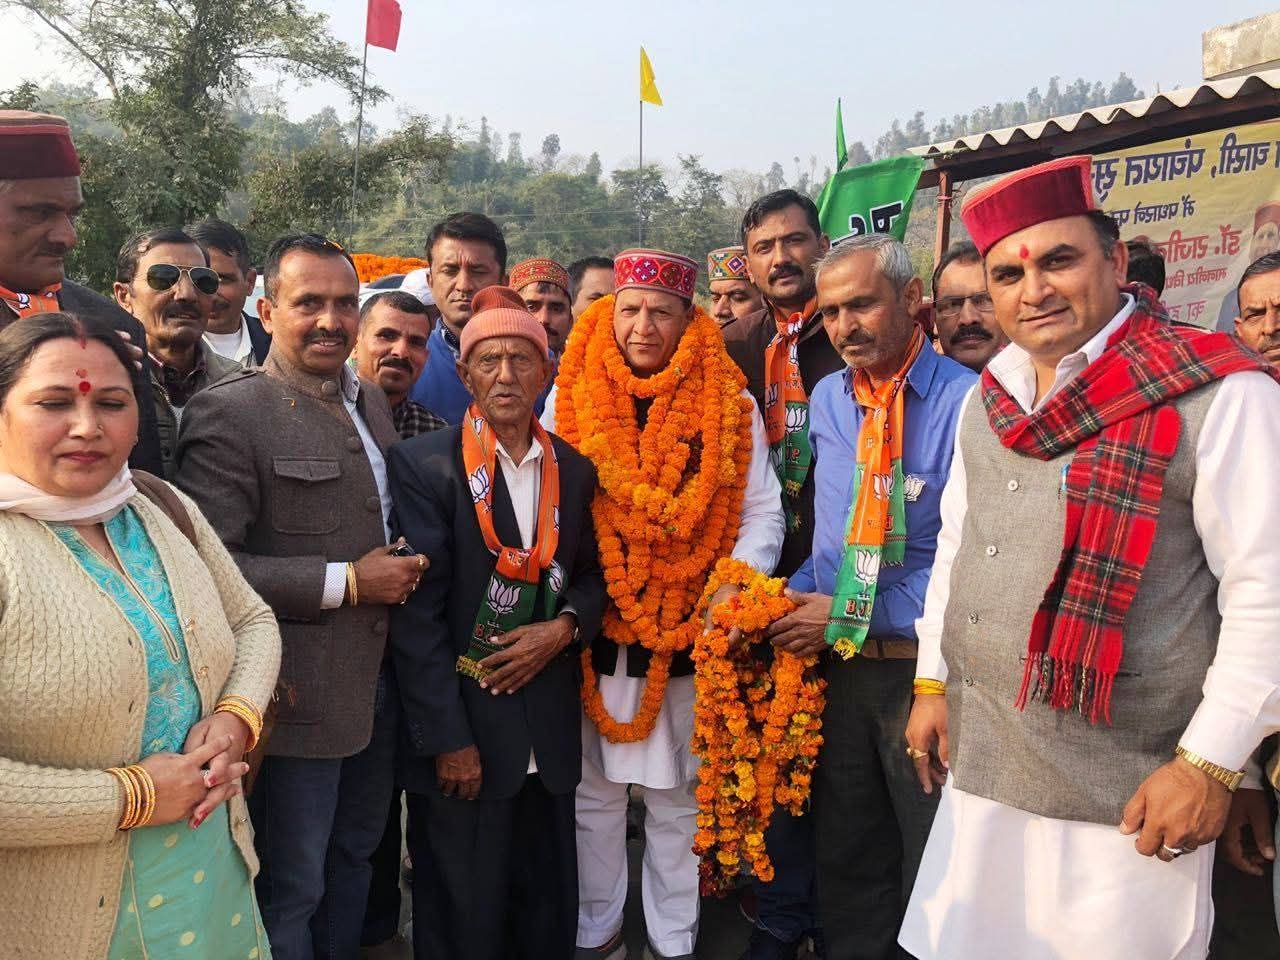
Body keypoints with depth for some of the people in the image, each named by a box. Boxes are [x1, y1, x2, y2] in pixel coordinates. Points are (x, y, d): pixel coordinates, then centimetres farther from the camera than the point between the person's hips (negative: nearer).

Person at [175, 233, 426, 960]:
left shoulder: (372, 400, 9)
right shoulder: (228, 412, -15)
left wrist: (406, 567, 3)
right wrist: (346, 583, -20)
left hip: (381, 680, 7)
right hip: (301, 693, -7)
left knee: (357, 853, 23)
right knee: (294, 886, 10)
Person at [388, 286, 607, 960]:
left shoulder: (574, 469, 6)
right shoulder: (424, 465, -9)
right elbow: (418, 613, -12)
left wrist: (563, 627, -8)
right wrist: (448, 739, -14)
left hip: (550, 737, 4)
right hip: (462, 733, -4)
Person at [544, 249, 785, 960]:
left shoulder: (729, 404, -1)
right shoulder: (570, 399, 1)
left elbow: (762, 512, 0)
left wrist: (736, 587, -15)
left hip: (690, 636, 0)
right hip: (592, 633, 1)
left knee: (679, 797, 12)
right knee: (593, 793, 13)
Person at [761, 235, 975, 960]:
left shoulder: (967, 401, -15)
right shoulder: (827, 402, 6)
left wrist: (853, 615, -17)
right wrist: (795, 597, -7)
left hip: (926, 665, -5)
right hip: (840, 662, 5)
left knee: (935, 864, 15)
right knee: (846, 854, 21)